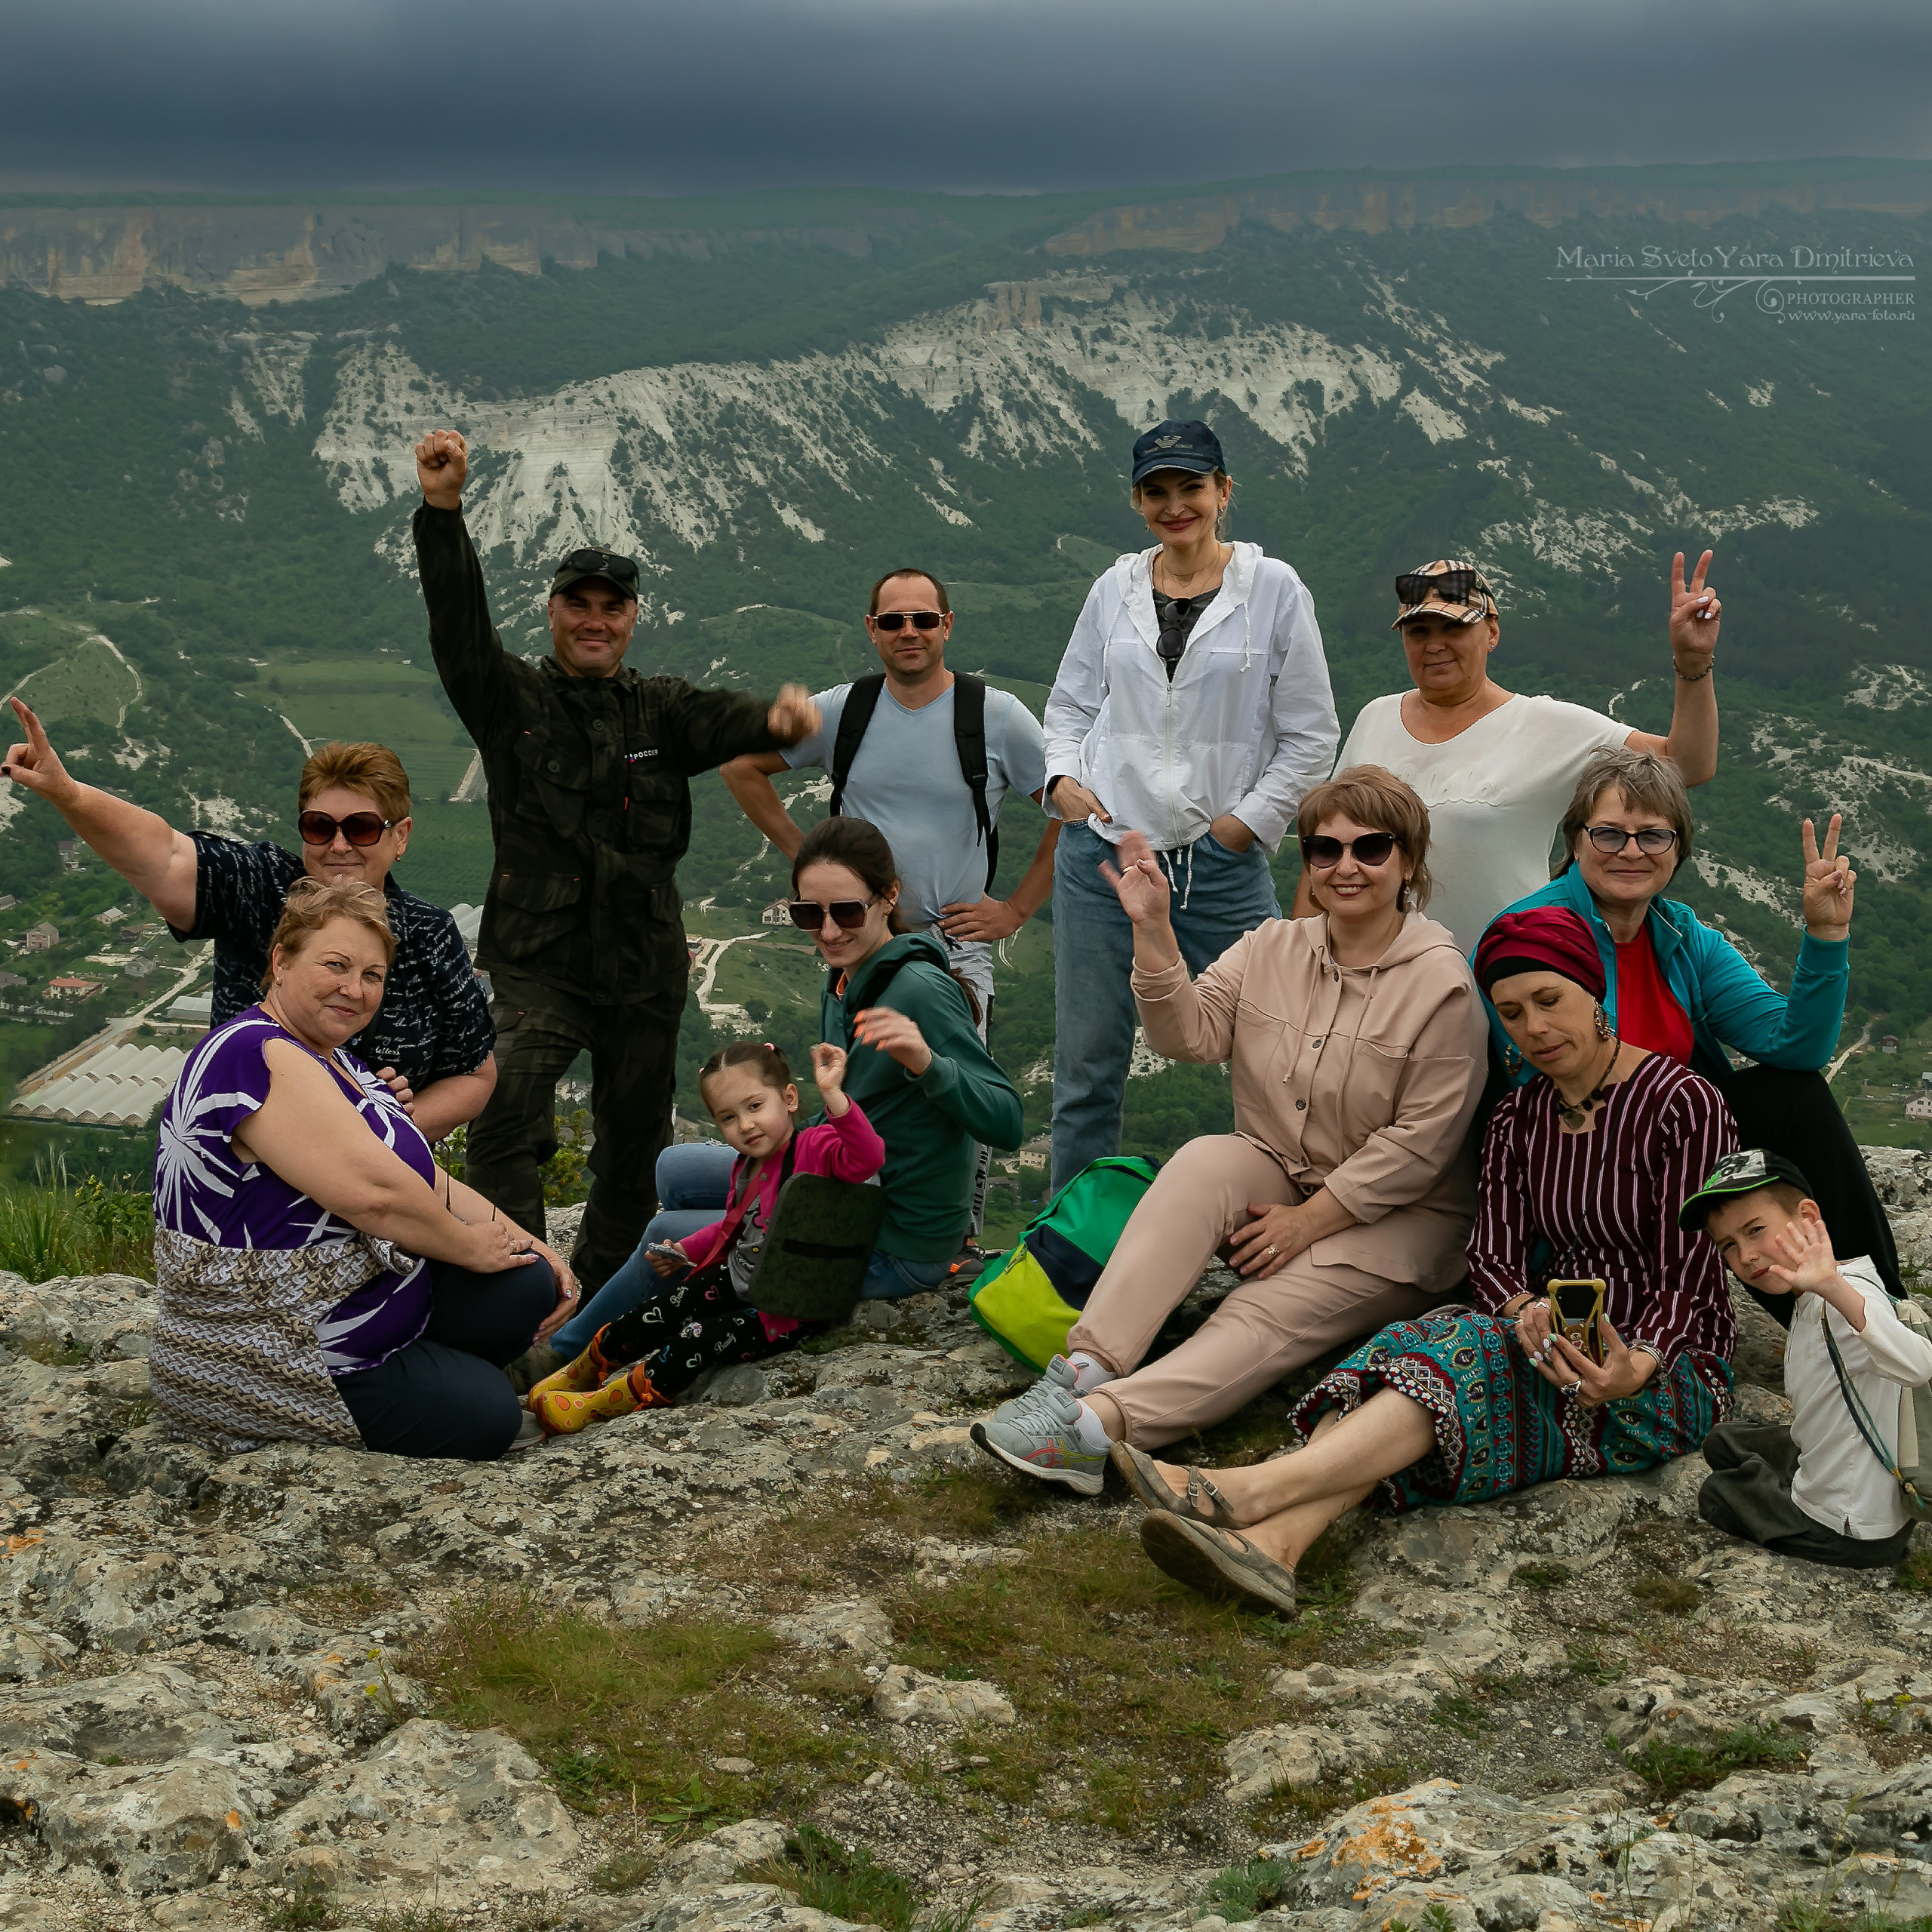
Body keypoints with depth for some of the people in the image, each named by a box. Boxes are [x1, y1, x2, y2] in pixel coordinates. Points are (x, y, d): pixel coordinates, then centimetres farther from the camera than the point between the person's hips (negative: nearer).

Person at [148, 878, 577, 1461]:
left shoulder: (331, 1061, 12)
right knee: (487, 1416, -7)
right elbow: (372, 1190, -30)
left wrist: (528, 1245, 2)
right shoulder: (260, 1057, -23)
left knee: (525, 1287, 0)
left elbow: (426, 1181, 12)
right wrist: (472, 1247, -14)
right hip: (265, 1364, -10)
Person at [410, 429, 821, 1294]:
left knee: (633, 1152, 14)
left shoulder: (659, 710, 9)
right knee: (504, 1120, -26)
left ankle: (596, 1300, 35)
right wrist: (443, 509, -29)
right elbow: (458, 623, -13)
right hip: (537, 963, -3)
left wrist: (777, 718, -37)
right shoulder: (512, 700, 3)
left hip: (646, 970, 3)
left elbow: (720, 721, -11)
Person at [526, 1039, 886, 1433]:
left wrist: (833, 1095, -53)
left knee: (697, 1341, -19)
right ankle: (586, 1369, 22)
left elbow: (867, 1159, -43)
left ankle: (608, 1401, -5)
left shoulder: (815, 1148, -21)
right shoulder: (746, 1165, 5)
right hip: (736, 1280, 8)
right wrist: (685, 1251, 10)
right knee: (651, 1316, 0)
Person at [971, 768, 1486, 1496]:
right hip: (1273, 1179, 4)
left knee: (1268, 1315, -29)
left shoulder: (1442, 983, -11)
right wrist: (1153, 932, -20)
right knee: (1203, 1161, -28)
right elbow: (1191, 1035, -7)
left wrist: (1308, 1219, -16)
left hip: (1395, 1217, -4)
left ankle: (1099, 1425, -49)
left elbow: (1422, 1141, -14)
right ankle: (1083, 1371, -41)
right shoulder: (1271, 948, 6)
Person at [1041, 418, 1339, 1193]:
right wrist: (1063, 777, 2)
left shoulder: (1273, 589, 1)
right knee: (1086, 1065, 6)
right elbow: (1070, 704, 19)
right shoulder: (1114, 590, 10)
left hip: (1221, 863, -2)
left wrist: (1250, 820, -4)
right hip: (1102, 849, 2)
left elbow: (1311, 735, 2)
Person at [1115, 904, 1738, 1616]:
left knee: (1474, 1351, -32)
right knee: (1424, 1340, -28)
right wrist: (1527, 1311, -24)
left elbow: (1689, 1280, -11)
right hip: (1557, 1350, 5)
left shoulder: (1683, 1104, -6)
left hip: (1669, 1373, -5)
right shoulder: (1517, 1120, 12)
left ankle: (1251, 1490, -50)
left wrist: (1636, 1367, -31)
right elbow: (1493, 1256, 1)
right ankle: (1272, 1541, -52)